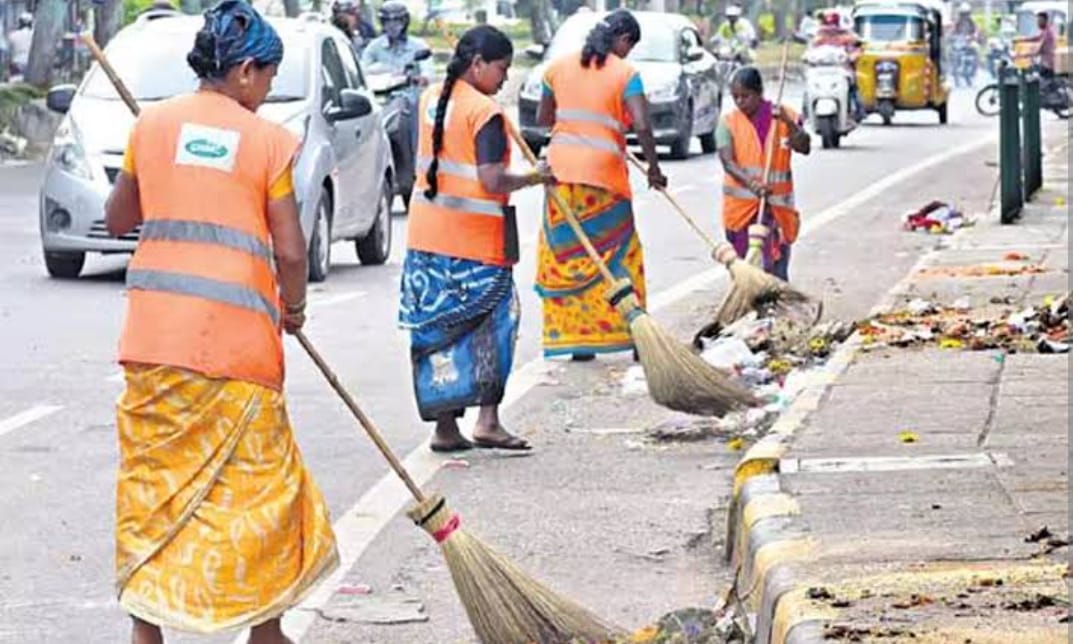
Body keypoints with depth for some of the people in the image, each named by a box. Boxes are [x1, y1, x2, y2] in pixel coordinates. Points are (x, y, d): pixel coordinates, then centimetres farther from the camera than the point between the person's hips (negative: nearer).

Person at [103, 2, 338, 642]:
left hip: (155, 328, 3)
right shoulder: (268, 139, -3)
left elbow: (117, 219, 15)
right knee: (255, 478, 10)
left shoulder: (153, 123, 6)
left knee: (153, 475, 10)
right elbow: (290, 250, -4)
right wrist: (294, 308, 14)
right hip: (237, 331, -3)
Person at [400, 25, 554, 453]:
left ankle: (445, 427, 11)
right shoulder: (485, 112, -14)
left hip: (426, 234, 7)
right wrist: (535, 178, -6)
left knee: (438, 329, 9)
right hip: (475, 241, -7)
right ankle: (487, 419, -5)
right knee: (492, 321, 3)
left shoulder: (431, 99, 8)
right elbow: (493, 181, -21)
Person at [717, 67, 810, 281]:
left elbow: (804, 148, -11)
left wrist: (789, 124, -28)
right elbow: (728, 162, -12)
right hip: (740, 204, 1)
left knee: (776, 267, -1)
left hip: (776, 204, -1)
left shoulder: (783, 116, 1)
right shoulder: (728, 121, 0)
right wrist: (751, 184, -29)